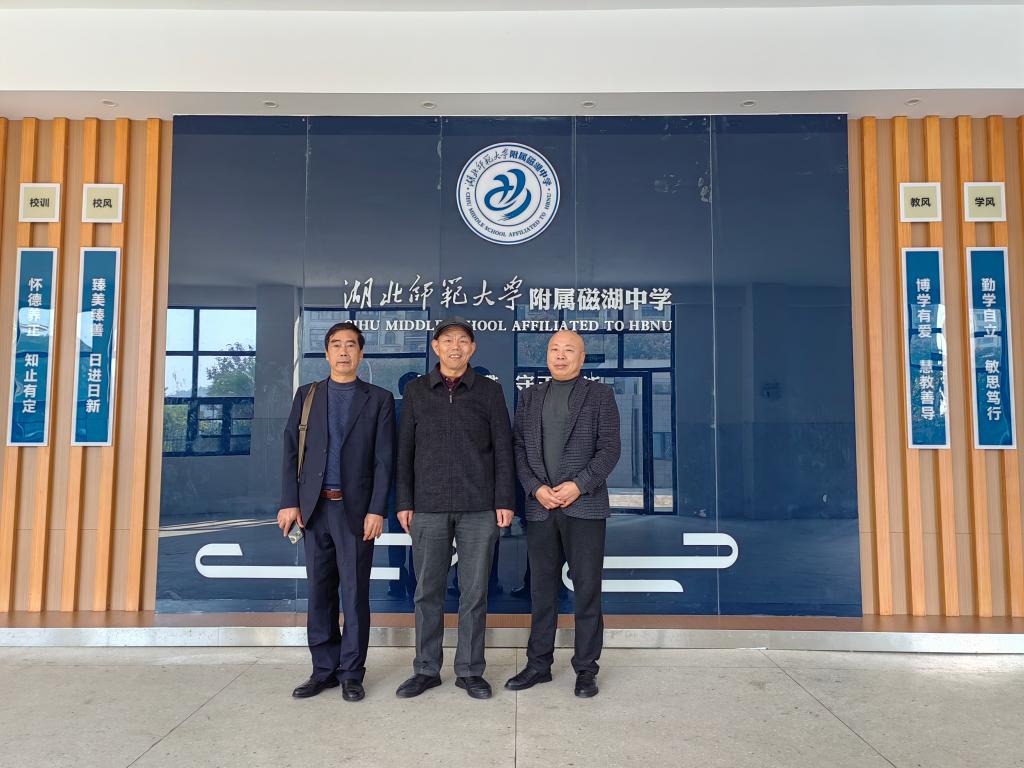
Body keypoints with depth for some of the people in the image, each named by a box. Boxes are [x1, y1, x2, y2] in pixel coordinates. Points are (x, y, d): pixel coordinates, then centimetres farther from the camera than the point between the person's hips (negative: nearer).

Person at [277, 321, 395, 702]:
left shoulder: (379, 399, 4)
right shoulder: (306, 395, 11)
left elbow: (384, 460, -1)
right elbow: (291, 451, 7)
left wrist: (377, 510, -9)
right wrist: (289, 502, -2)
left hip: (356, 509, -2)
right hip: (314, 507, 2)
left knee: (354, 592, 3)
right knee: (319, 592, 9)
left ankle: (351, 673, 15)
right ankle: (324, 669, 21)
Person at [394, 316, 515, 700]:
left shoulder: (489, 391, 5)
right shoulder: (416, 391, 8)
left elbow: (503, 449, 3)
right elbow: (404, 450, 8)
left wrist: (505, 501, -4)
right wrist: (403, 502, 3)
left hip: (479, 508, -1)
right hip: (428, 508, 1)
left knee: (474, 592, 5)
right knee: (427, 592, 7)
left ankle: (470, 671, 19)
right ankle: (426, 669, 21)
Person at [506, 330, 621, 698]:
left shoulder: (599, 394, 5)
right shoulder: (530, 396, 14)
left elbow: (610, 448, -3)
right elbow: (518, 448, 8)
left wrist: (579, 485, -13)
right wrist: (536, 488, -6)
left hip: (584, 506, -3)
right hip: (540, 507, 3)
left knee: (587, 590, 2)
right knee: (541, 589, 10)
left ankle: (586, 669, 14)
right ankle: (538, 664, 22)